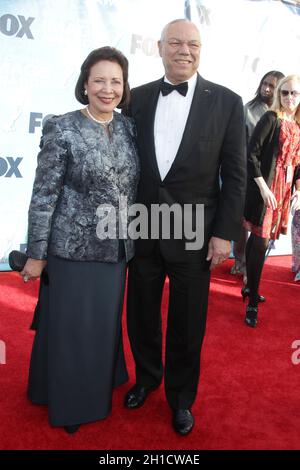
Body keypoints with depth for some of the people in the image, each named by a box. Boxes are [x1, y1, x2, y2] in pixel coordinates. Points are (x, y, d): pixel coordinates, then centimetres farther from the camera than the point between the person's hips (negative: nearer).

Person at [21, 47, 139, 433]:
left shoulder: (129, 127, 4)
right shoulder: (61, 129, -11)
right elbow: (44, 195, -11)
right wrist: (36, 254, -10)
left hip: (116, 247, 5)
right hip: (73, 246, -5)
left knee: (106, 321, 19)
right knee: (71, 326, 10)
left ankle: (101, 385, 44)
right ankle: (68, 401, 34)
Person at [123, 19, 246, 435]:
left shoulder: (226, 101, -2)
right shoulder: (139, 98, 5)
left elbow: (235, 174, -3)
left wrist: (225, 233, -7)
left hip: (194, 232, -2)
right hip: (143, 228, 3)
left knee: (187, 325, 10)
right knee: (141, 314, 16)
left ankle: (181, 397, 34)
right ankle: (146, 378, 42)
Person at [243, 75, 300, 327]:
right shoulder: (271, 118, -8)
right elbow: (251, 153, -14)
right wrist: (263, 187, -18)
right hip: (265, 188, -6)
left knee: (258, 239, 15)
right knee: (261, 242, -6)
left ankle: (249, 287, 29)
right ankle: (252, 303, 2)